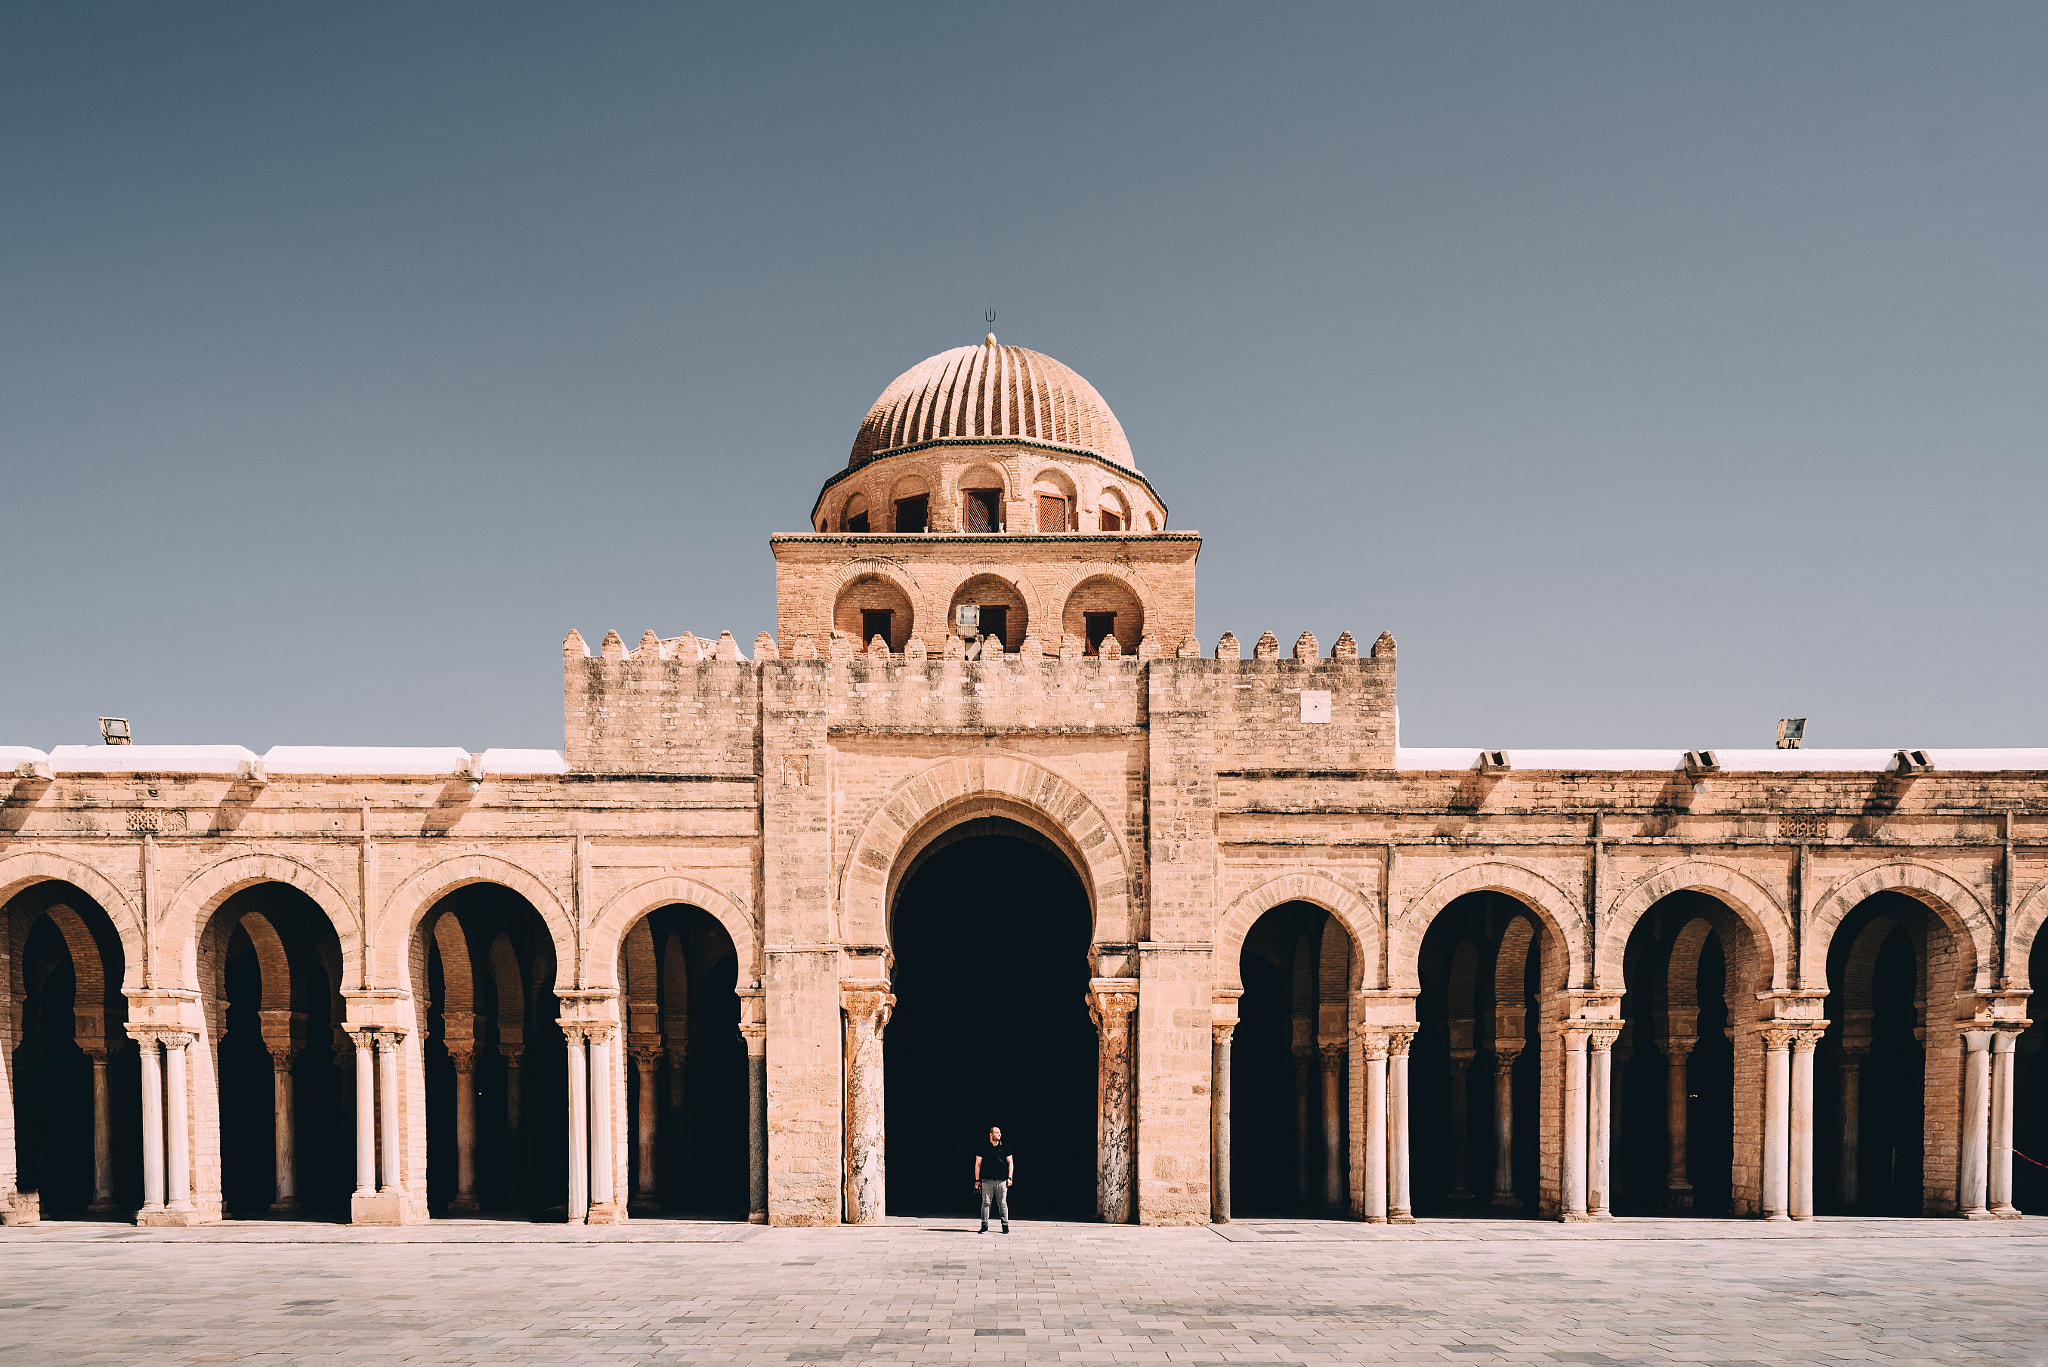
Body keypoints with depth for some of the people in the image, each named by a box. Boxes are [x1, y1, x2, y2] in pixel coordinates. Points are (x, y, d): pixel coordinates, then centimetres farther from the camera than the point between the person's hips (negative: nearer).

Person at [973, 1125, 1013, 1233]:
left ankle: (1005, 1226, 6)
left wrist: (1010, 1177, 0)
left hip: (1001, 1180, 1)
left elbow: (1010, 1162, 10)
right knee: (986, 1203, -1)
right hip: (987, 1180, -1)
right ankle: (984, 1226, 6)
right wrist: (977, 1180, 1)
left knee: (1002, 1203, 0)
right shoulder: (983, 1147, 6)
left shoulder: (1004, 1147, 10)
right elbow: (978, 1163, 7)